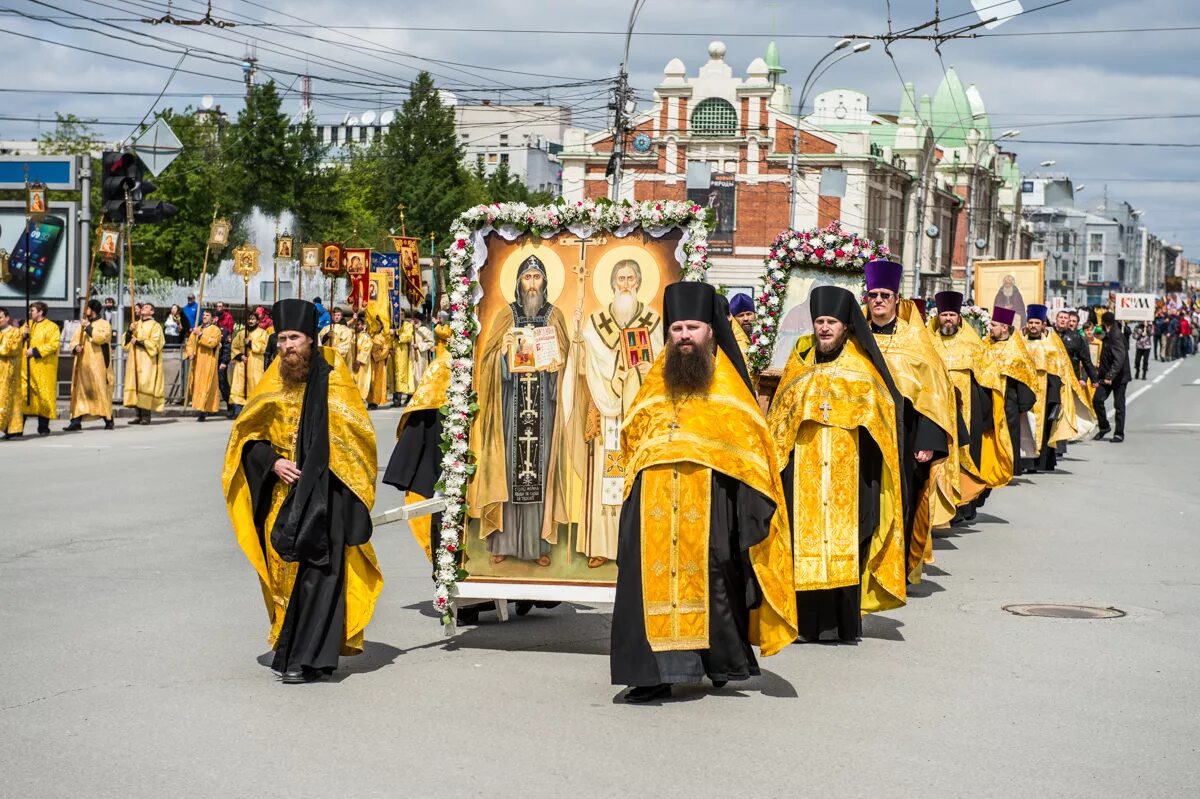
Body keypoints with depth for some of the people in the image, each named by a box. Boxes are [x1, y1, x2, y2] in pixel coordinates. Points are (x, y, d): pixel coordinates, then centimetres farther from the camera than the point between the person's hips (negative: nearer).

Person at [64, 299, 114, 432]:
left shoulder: (104, 324, -1)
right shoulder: (82, 325, 18)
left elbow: (101, 338, -18)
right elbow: (74, 339, 14)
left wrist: (89, 327, -14)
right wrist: (76, 346, -7)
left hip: (97, 365, -6)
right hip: (82, 364, 6)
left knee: (100, 390, -5)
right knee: (79, 391, 1)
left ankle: (108, 420, 4)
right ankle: (76, 421, 0)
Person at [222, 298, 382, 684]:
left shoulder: (333, 382, -2)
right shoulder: (273, 384, 11)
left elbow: (358, 438, -3)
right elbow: (247, 437, 11)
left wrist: (317, 471, -13)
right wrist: (273, 462, -8)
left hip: (323, 500, -5)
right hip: (280, 501, 5)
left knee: (317, 574, -9)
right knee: (284, 575, 7)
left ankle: (309, 657, -9)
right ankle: (288, 649, 17)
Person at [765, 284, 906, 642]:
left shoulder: (861, 365, 8)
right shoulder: (800, 363, 14)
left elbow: (882, 408, 3)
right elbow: (779, 415, 16)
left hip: (847, 468, -2)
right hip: (805, 468, 2)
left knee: (844, 539, -5)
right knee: (806, 535, -4)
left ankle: (844, 622, 1)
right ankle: (809, 622, 1)